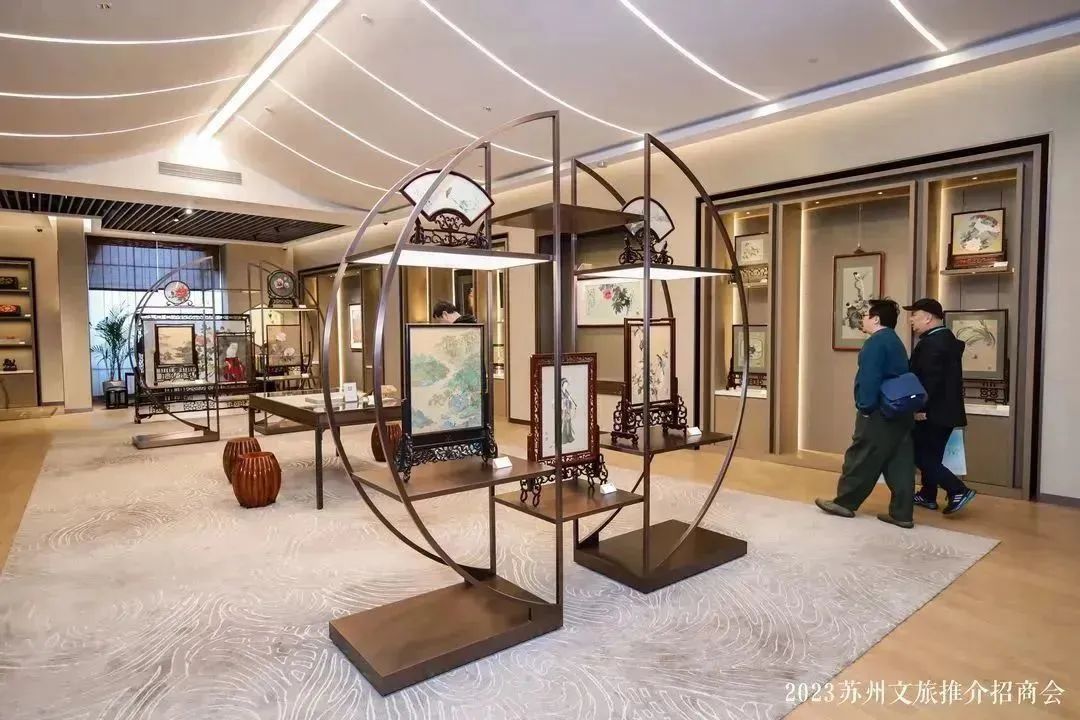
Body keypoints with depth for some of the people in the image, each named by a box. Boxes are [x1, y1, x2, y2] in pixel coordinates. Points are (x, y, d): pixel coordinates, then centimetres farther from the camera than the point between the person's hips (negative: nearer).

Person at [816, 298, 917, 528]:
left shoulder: (875, 342, -14)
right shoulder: (895, 341, 17)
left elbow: (869, 379, -21)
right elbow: (897, 377, 19)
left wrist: (865, 407, -17)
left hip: (879, 413, -9)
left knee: (861, 460, 2)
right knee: (900, 463, 7)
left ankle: (845, 503, 14)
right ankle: (902, 513, 10)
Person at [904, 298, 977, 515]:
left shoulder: (931, 343, -19)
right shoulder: (948, 338, 13)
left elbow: (930, 379, -27)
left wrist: (921, 408, -24)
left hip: (933, 411, -10)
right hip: (946, 410, 10)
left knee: (920, 454, -3)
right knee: (931, 454, 17)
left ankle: (958, 490, -6)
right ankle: (928, 496, 26)